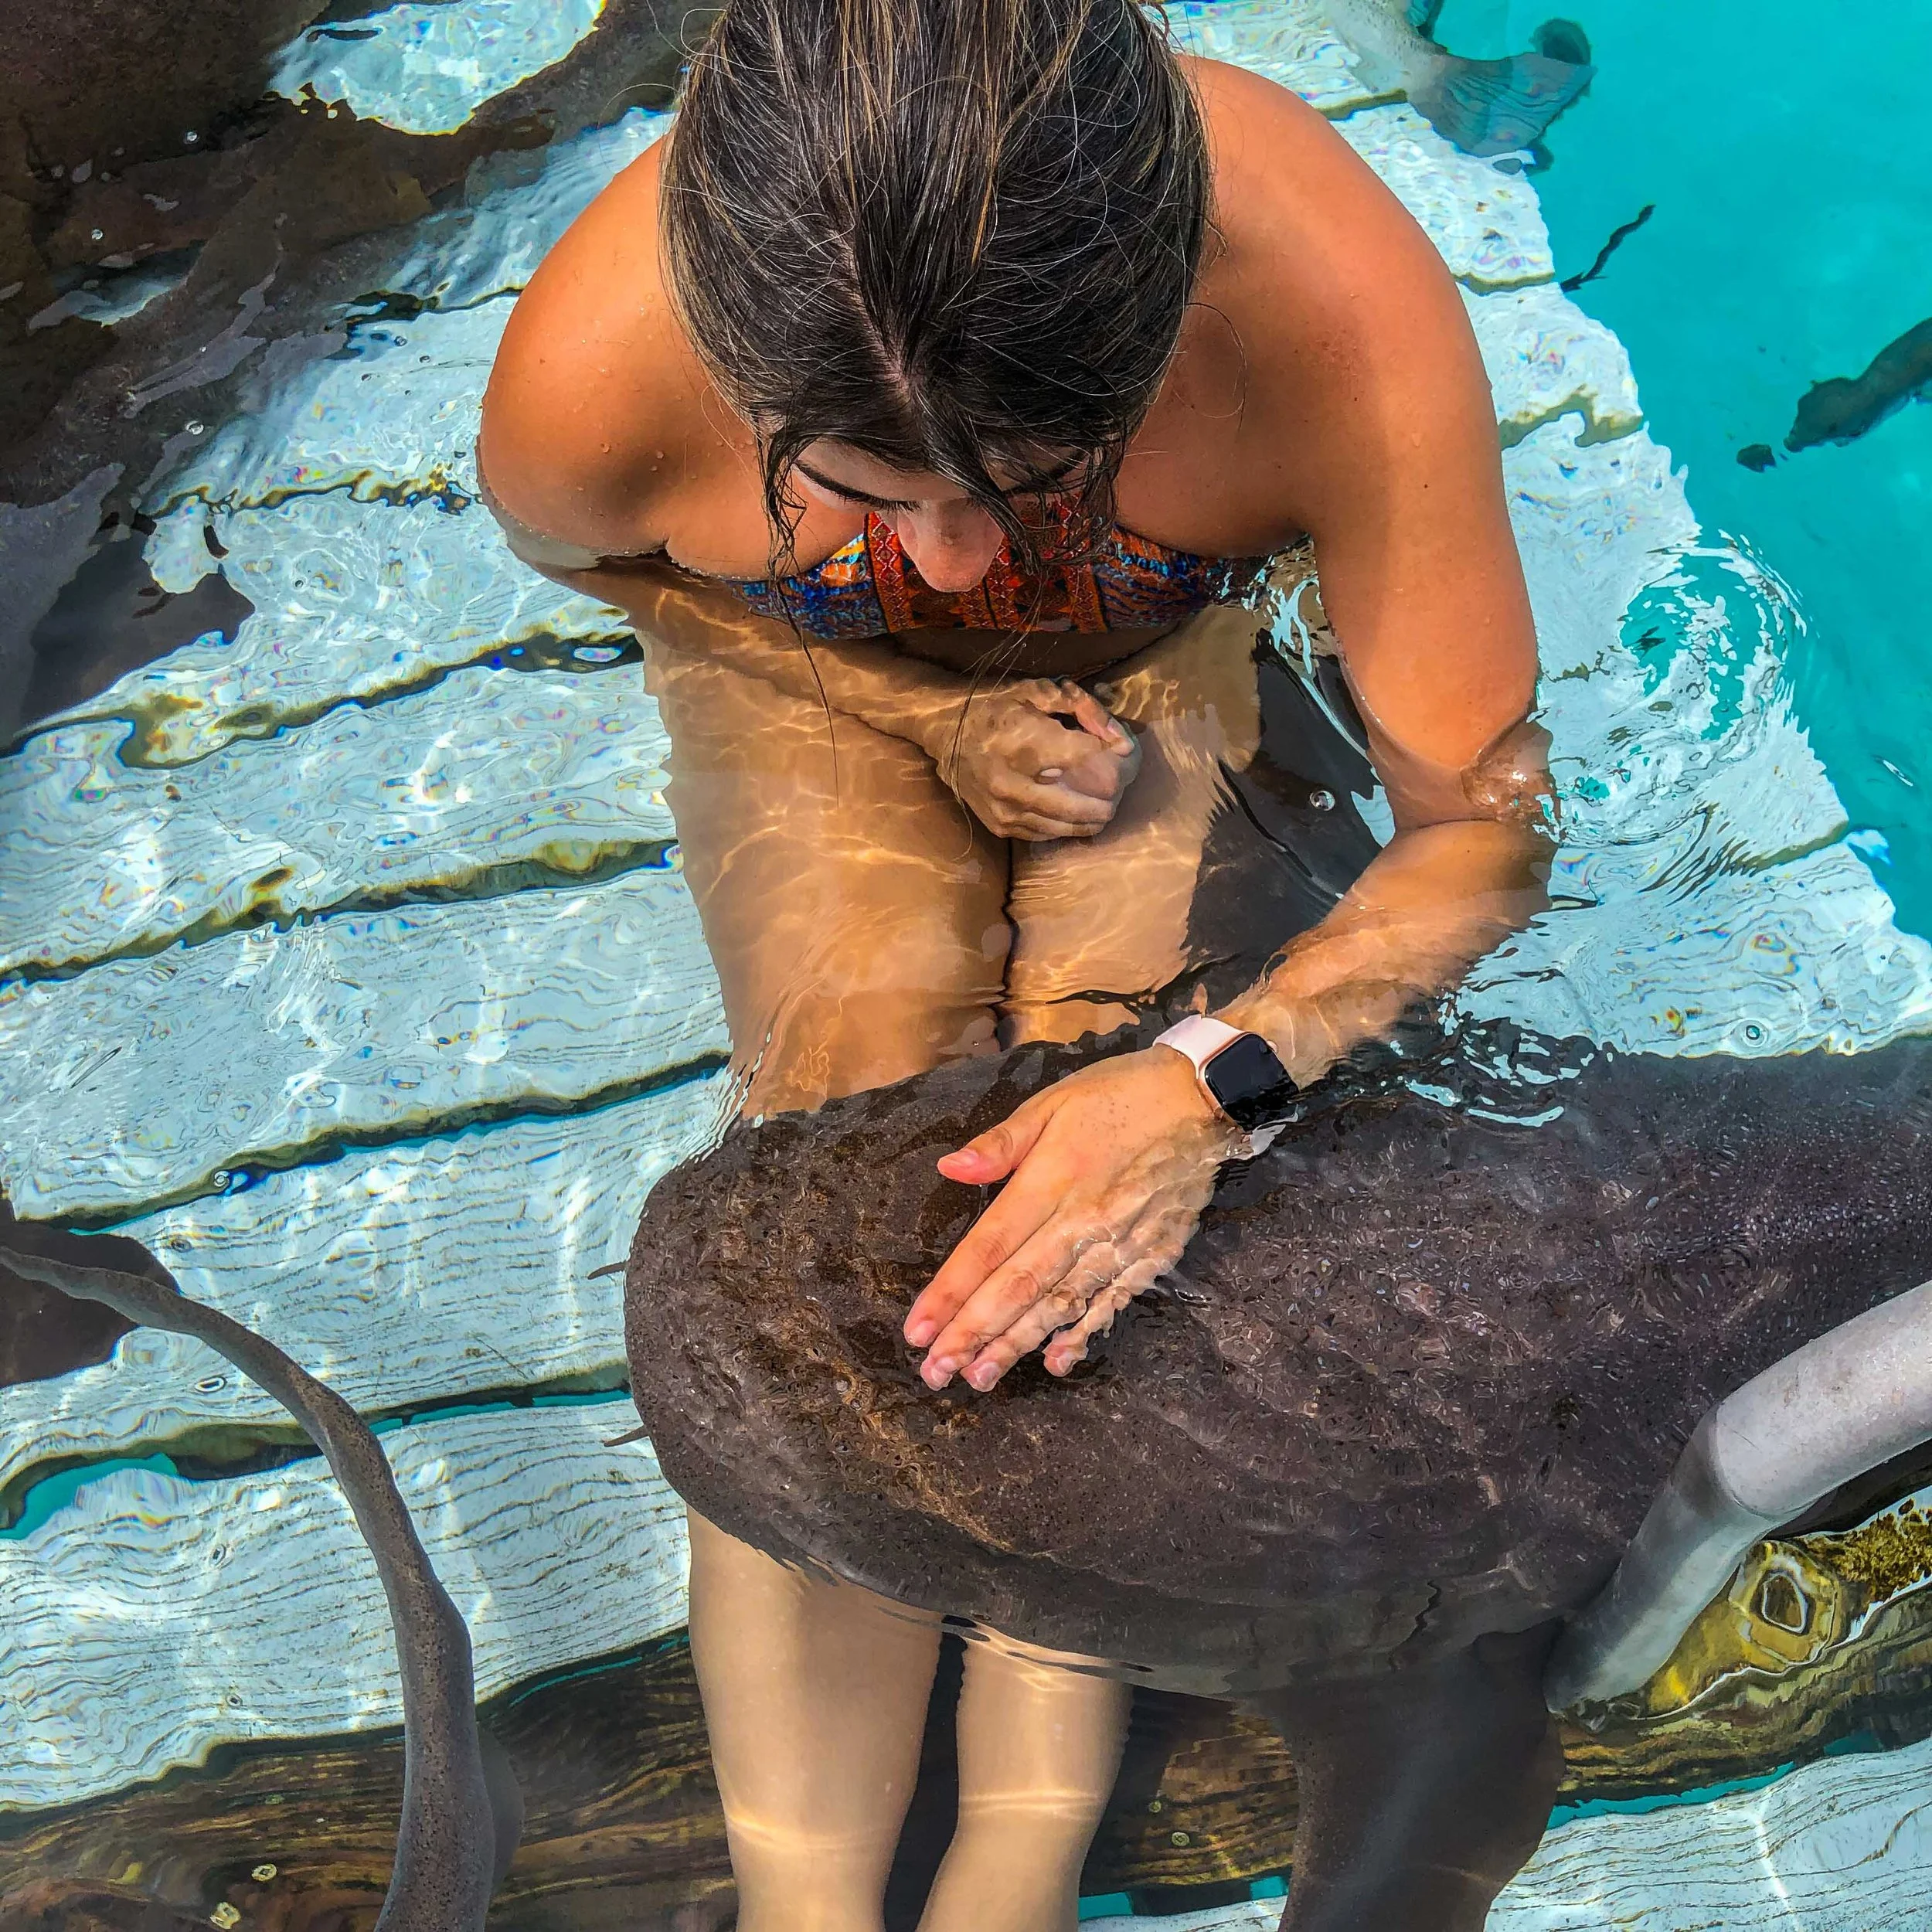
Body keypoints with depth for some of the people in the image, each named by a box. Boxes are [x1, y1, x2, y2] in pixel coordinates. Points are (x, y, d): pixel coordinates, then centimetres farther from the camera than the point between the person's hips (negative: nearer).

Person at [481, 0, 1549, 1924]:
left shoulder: (1344, 308, -40)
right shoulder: (590, 364, -36)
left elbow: (1484, 817, -29)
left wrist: (1212, 1085, -45)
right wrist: (931, 724, -21)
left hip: (1170, 656, 1)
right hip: (816, 680, 0)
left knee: (1111, 1197, -22)